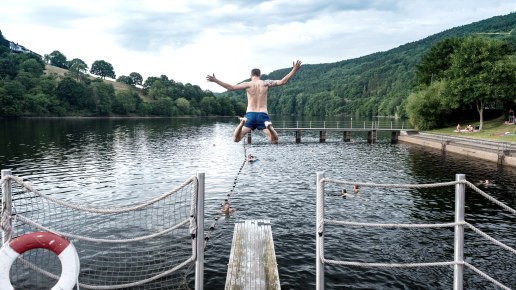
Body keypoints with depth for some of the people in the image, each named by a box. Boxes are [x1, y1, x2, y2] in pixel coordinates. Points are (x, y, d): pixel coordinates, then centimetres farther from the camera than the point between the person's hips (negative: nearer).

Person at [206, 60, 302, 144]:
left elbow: (231, 87, -2)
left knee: (236, 139, 5)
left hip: (250, 115, 0)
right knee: (274, 141, 1)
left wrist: (215, 80, 4)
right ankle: (268, 126, -30)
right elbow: (282, 82, 1)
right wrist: (294, 70, 7)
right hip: (263, 115, 0)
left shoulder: (248, 84, 2)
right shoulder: (266, 83, 4)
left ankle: (242, 123, -26)